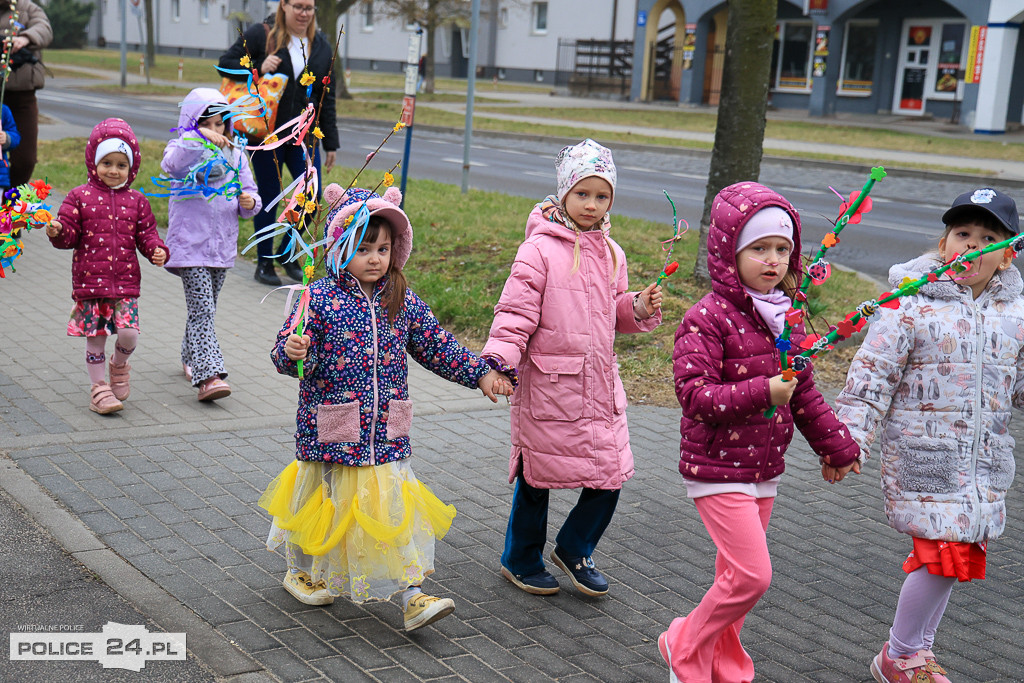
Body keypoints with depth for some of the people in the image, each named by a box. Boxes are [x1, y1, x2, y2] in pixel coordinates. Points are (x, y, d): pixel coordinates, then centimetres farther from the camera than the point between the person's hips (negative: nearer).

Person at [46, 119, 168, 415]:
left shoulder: (136, 201, 9)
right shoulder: (80, 197, 2)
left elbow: (146, 233, 10)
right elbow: (70, 235, 0)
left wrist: (156, 250, -9)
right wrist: (57, 231, -22)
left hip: (126, 282, 1)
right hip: (89, 280, -1)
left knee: (129, 333, -10)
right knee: (95, 336, 3)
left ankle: (119, 365, 22)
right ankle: (99, 387, 18)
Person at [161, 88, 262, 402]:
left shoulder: (235, 156, 10)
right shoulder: (184, 150, -5)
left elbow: (249, 194, 14)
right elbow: (171, 164, -29)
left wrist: (249, 202, -9)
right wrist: (198, 137, -37)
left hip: (223, 246, 5)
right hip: (190, 245, -5)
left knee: (205, 309, 18)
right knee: (202, 310, -13)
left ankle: (191, 358, 37)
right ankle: (208, 375, -18)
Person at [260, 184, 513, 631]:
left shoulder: (404, 303, 3)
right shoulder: (319, 298, -10)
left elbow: (437, 347, 12)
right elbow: (288, 355, -12)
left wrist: (480, 374, 8)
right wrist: (293, 351, -35)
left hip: (386, 435, 3)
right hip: (329, 435, -3)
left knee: (397, 509, 1)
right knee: (323, 506, 14)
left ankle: (412, 596, 6)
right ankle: (303, 572, 39)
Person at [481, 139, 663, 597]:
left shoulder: (610, 254, 10)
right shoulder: (540, 249, -10)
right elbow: (516, 312, -12)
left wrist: (640, 308, 1)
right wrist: (498, 360, -23)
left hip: (600, 385, 6)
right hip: (548, 384, -6)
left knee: (610, 476, 7)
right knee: (537, 478, 7)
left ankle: (573, 549, 31)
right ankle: (520, 560, 29)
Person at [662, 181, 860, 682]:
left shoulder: (787, 317, 7)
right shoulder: (707, 318, -17)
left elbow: (804, 392, 17)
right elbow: (694, 394, -24)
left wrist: (835, 445, 20)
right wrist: (762, 392, -31)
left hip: (764, 468, 8)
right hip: (717, 469, -7)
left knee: (737, 573, 17)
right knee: (752, 575, -11)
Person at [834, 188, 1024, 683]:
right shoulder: (912, 306, -10)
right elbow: (871, 376, -10)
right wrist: (849, 438, -15)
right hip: (923, 455, -6)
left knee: (957, 555, 11)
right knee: (944, 555, -10)